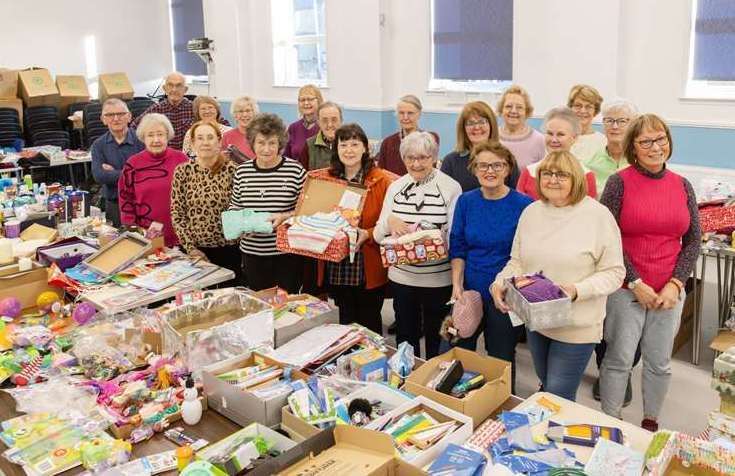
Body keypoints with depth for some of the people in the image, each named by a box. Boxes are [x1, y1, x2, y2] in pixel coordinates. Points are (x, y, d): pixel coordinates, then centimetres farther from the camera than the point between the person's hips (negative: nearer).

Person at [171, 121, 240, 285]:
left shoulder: (232, 170, -5)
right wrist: (190, 248, -5)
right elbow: (176, 213, 1)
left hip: (228, 250, -1)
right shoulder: (182, 171, 0)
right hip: (195, 251, 1)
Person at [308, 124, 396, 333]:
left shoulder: (384, 181, -7)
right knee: (345, 321, 17)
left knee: (369, 323, 11)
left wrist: (368, 235, -24)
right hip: (335, 268, 4)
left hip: (369, 269, -3)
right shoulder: (324, 179, 6)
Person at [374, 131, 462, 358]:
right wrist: (389, 222, -16)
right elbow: (378, 235, 5)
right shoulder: (395, 187, 4)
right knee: (405, 339, 17)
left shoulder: (451, 187, -7)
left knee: (436, 341, 13)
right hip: (401, 277, 3)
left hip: (439, 279, -3)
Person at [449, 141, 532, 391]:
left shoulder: (524, 205, -9)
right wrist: (456, 286, -6)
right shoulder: (465, 201, 1)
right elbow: (457, 248, 4)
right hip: (469, 292, 3)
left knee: (501, 359, 10)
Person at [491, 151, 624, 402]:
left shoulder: (598, 215, -12)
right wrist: (501, 282, -7)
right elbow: (517, 261, 11)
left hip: (577, 326, -5)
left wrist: (578, 290, -24)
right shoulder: (531, 212, 4)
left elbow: (614, 272, -10)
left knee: (558, 398, -1)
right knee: (545, 385, 22)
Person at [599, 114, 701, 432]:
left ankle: (651, 422, 32)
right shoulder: (619, 183, -7)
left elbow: (693, 239, 7)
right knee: (619, 358, 4)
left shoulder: (682, 186, 5)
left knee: (659, 362, 13)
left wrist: (675, 284, -5)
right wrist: (636, 284, -12)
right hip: (626, 288, -3)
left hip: (669, 291, 4)